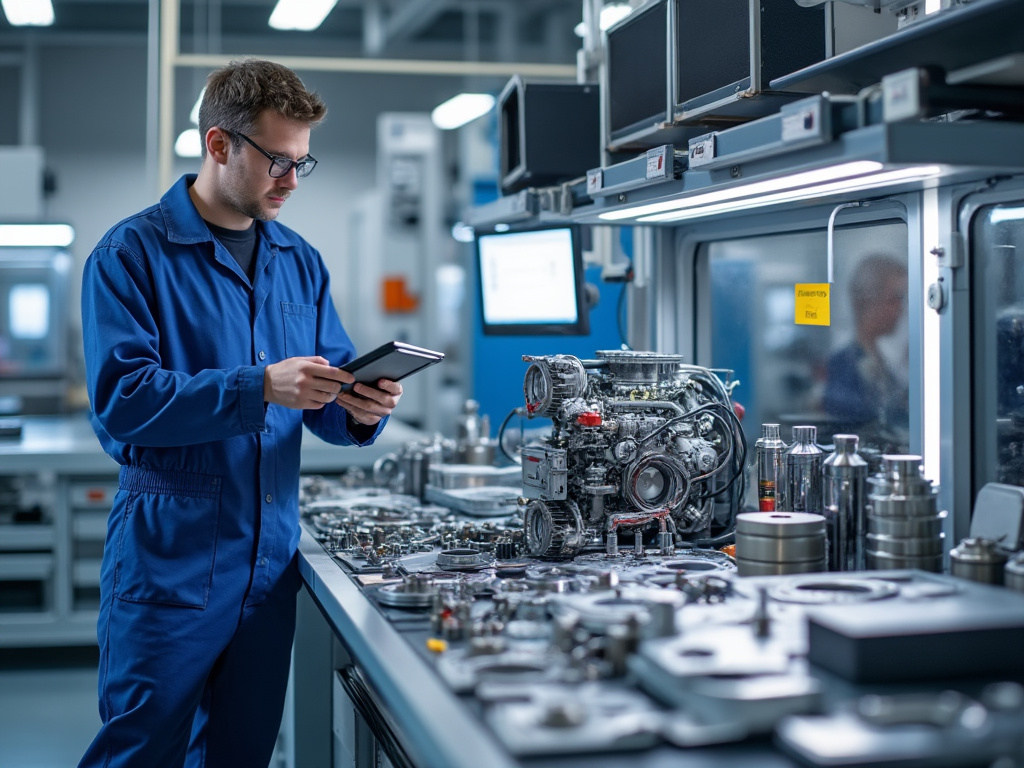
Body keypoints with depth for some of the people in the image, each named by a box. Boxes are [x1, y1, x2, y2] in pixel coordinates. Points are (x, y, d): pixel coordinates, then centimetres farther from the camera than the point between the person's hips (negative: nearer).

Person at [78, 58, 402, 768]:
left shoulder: (300, 262, 12)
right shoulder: (133, 253, -6)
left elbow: (325, 408, 12)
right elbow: (120, 399, -17)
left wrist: (362, 409, -12)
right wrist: (260, 388, -26)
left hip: (270, 556, 6)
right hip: (169, 556, -5)